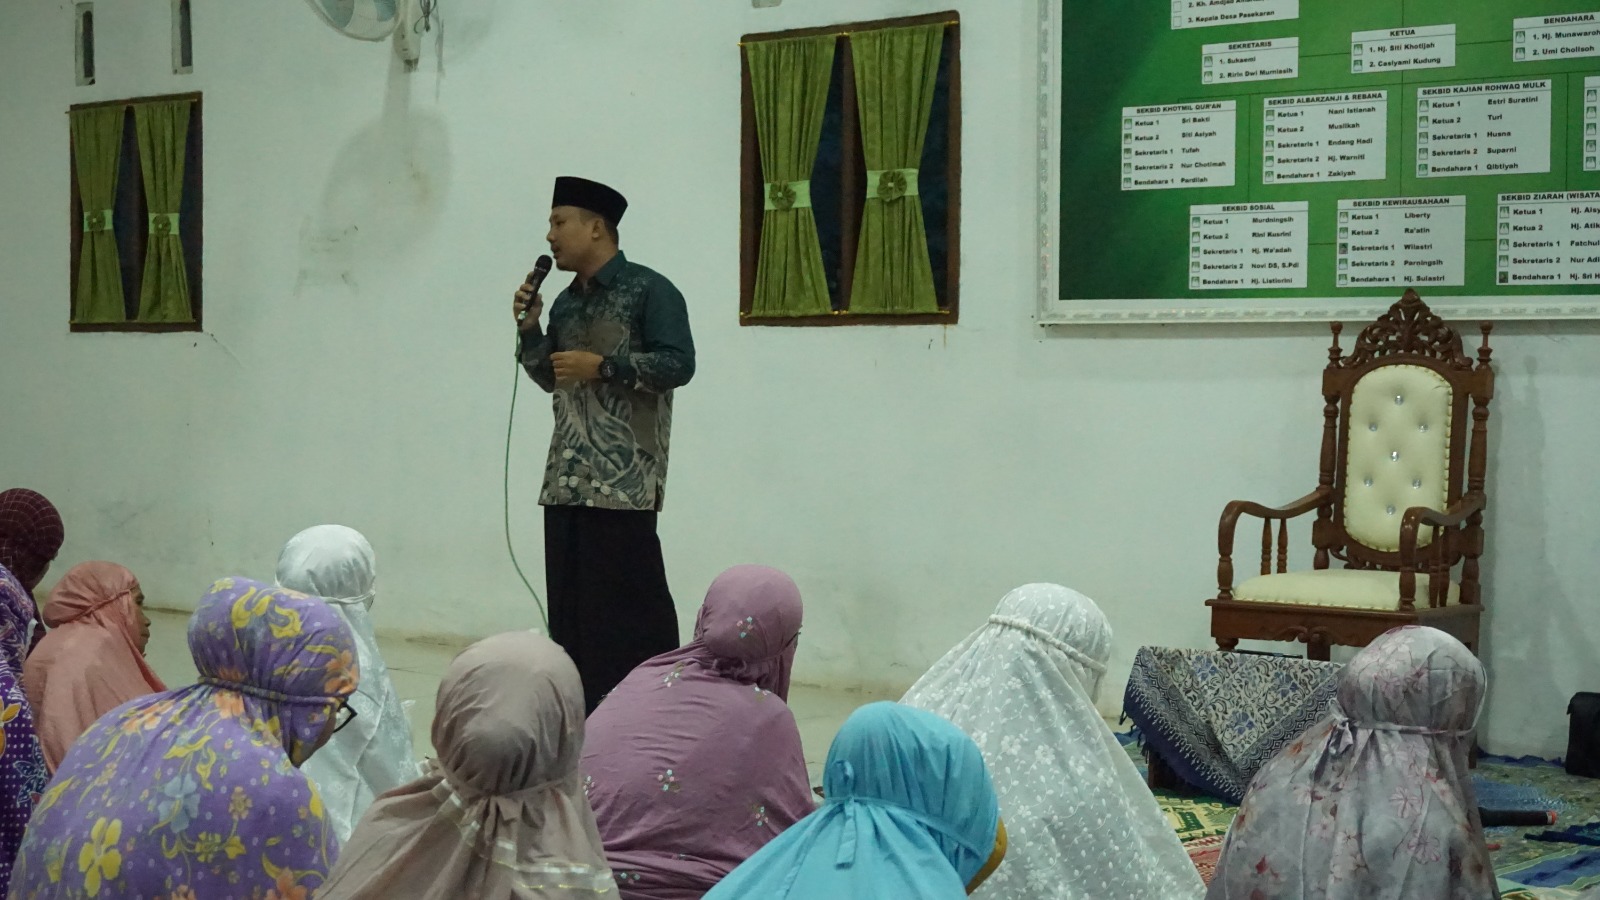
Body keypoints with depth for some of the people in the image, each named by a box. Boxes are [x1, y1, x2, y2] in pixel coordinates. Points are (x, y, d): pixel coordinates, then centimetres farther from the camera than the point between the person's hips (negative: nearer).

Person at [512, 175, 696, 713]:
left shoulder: (648, 291, -5)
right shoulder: (567, 303, 18)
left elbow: (678, 364, -14)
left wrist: (602, 366, -16)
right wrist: (529, 328, 8)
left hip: (624, 477, -8)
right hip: (567, 477, 8)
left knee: (630, 597, -9)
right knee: (570, 598, 7)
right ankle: (582, 705, 14)